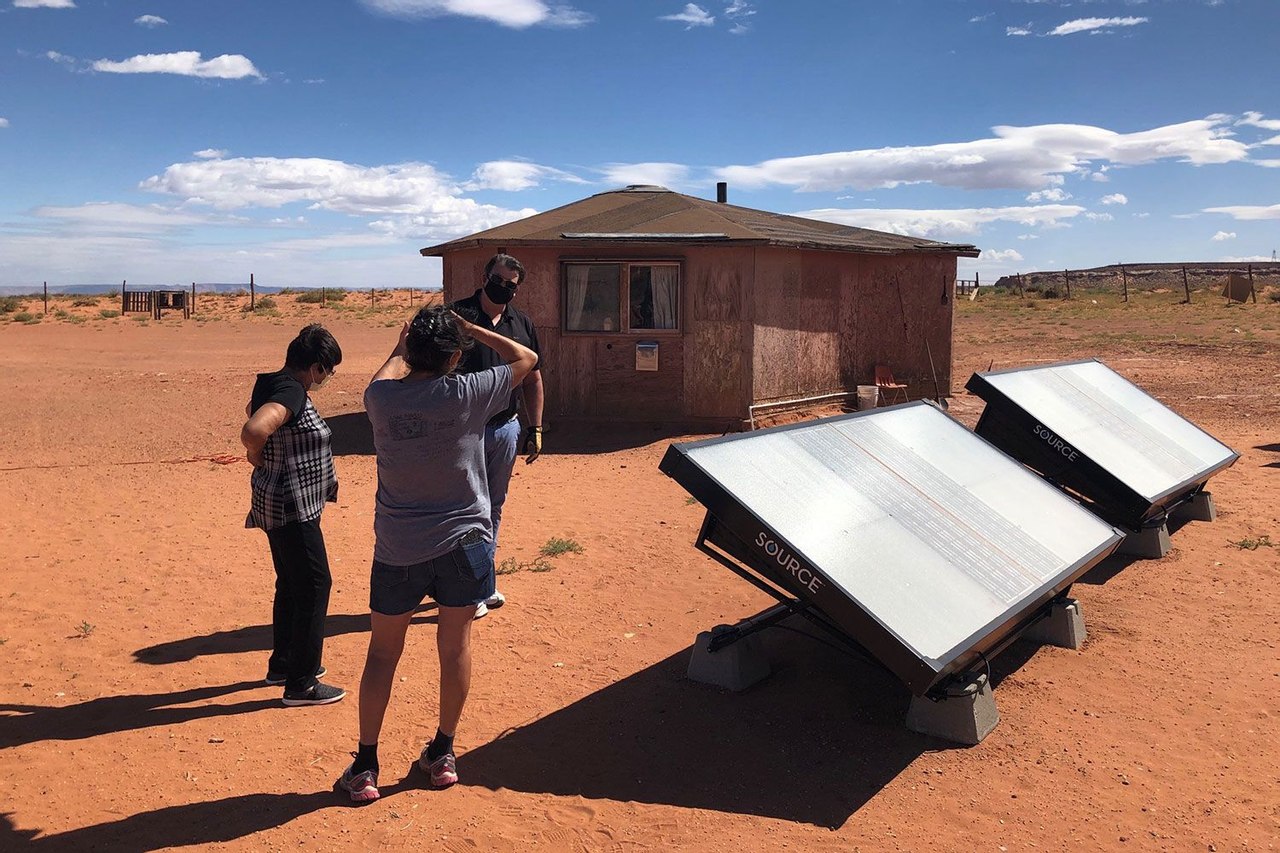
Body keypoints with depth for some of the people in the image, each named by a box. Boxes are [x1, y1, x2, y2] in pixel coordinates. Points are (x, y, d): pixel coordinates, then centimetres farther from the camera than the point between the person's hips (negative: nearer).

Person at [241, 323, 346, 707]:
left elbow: (252, 409, 30)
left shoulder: (271, 383, 7)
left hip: (279, 505, 10)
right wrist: (257, 458, -19)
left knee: (291, 585, 21)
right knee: (314, 586, -2)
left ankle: (282, 664, 35)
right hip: (292, 507, -10)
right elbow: (252, 430, -41)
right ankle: (301, 684, 6)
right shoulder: (292, 392, -23)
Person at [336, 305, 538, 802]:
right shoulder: (467, 395, -14)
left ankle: (364, 767, 19)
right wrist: (470, 329, 5)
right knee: (455, 648, 14)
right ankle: (443, 754, 26)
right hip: (463, 544, -1)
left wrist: (402, 348, 28)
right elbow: (525, 359, 3)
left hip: (398, 550, 1)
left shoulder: (380, 399, -9)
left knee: (382, 653, 13)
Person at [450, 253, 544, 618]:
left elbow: (532, 378, 13)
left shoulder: (522, 323, 6)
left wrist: (535, 429, 11)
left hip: (506, 428, 5)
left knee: (494, 509, 16)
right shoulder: (457, 315, -9)